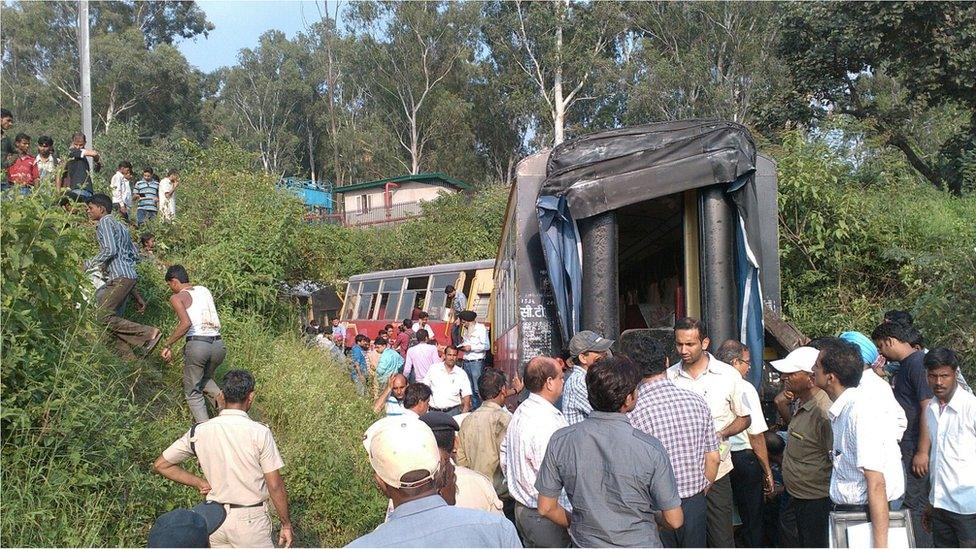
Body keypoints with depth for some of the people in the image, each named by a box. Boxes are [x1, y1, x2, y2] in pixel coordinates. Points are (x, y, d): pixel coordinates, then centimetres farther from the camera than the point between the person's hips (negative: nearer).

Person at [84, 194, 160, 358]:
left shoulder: (105, 222, -2)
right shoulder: (118, 224, 26)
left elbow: (110, 250, -18)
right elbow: (135, 254, 25)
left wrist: (89, 264, -6)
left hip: (120, 277, -10)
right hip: (129, 275, 10)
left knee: (105, 316, -14)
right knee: (112, 317, 6)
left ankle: (150, 333, -18)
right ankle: (128, 358, 0)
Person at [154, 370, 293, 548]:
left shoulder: (199, 432, -4)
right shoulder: (260, 433, -16)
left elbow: (161, 465, 6)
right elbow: (275, 486, -13)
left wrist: (200, 483, 6)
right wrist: (286, 524, -1)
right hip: (250, 520, -4)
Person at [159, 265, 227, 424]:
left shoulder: (177, 297, 0)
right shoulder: (204, 290, 18)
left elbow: (186, 323, -17)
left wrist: (168, 345, -8)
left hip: (197, 344, -6)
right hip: (218, 344, 6)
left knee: (193, 392, 12)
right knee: (205, 379, 32)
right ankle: (221, 401, 5)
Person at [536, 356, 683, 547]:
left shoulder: (560, 441, -13)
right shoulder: (650, 448, -20)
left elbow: (546, 508, -4)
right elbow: (674, 520, -12)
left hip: (585, 542, 2)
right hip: (638, 543, -1)